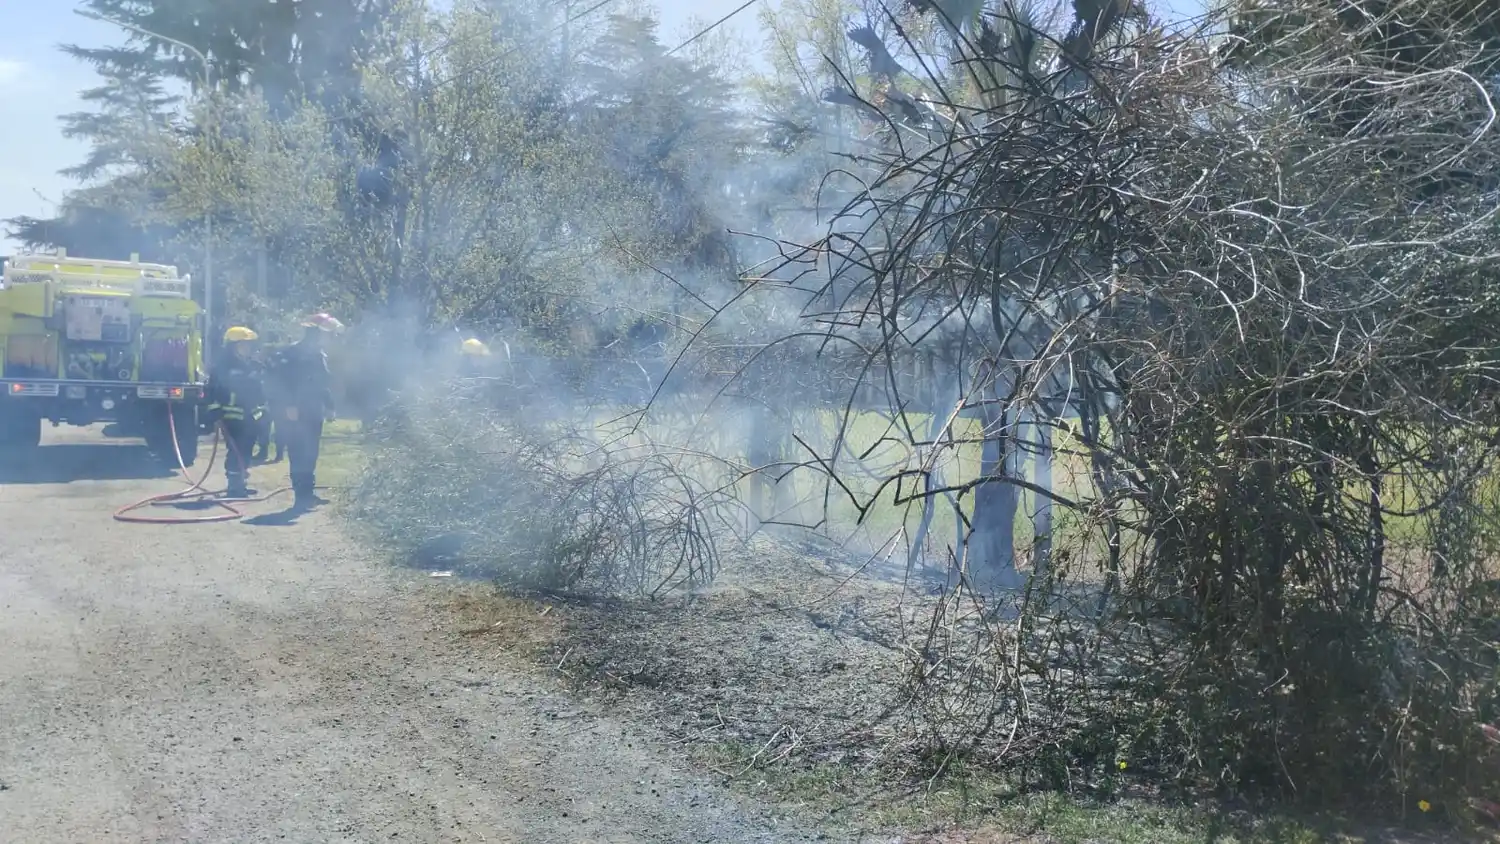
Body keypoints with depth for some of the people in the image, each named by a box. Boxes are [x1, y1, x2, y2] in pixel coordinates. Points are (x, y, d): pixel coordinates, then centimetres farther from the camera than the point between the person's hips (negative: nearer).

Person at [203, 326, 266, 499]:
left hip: (251, 418, 6)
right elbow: (212, 391, -9)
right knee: (235, 451, -11)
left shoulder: (254, 366, 13)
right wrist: (216, 415, -14)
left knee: (245, 451, 11)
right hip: (232, 419, -6)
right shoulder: (222, 367, -6)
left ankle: (241, 484, 21)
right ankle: (234, 486, -8)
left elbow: (261, 390, 22)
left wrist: (262, 410, 18)